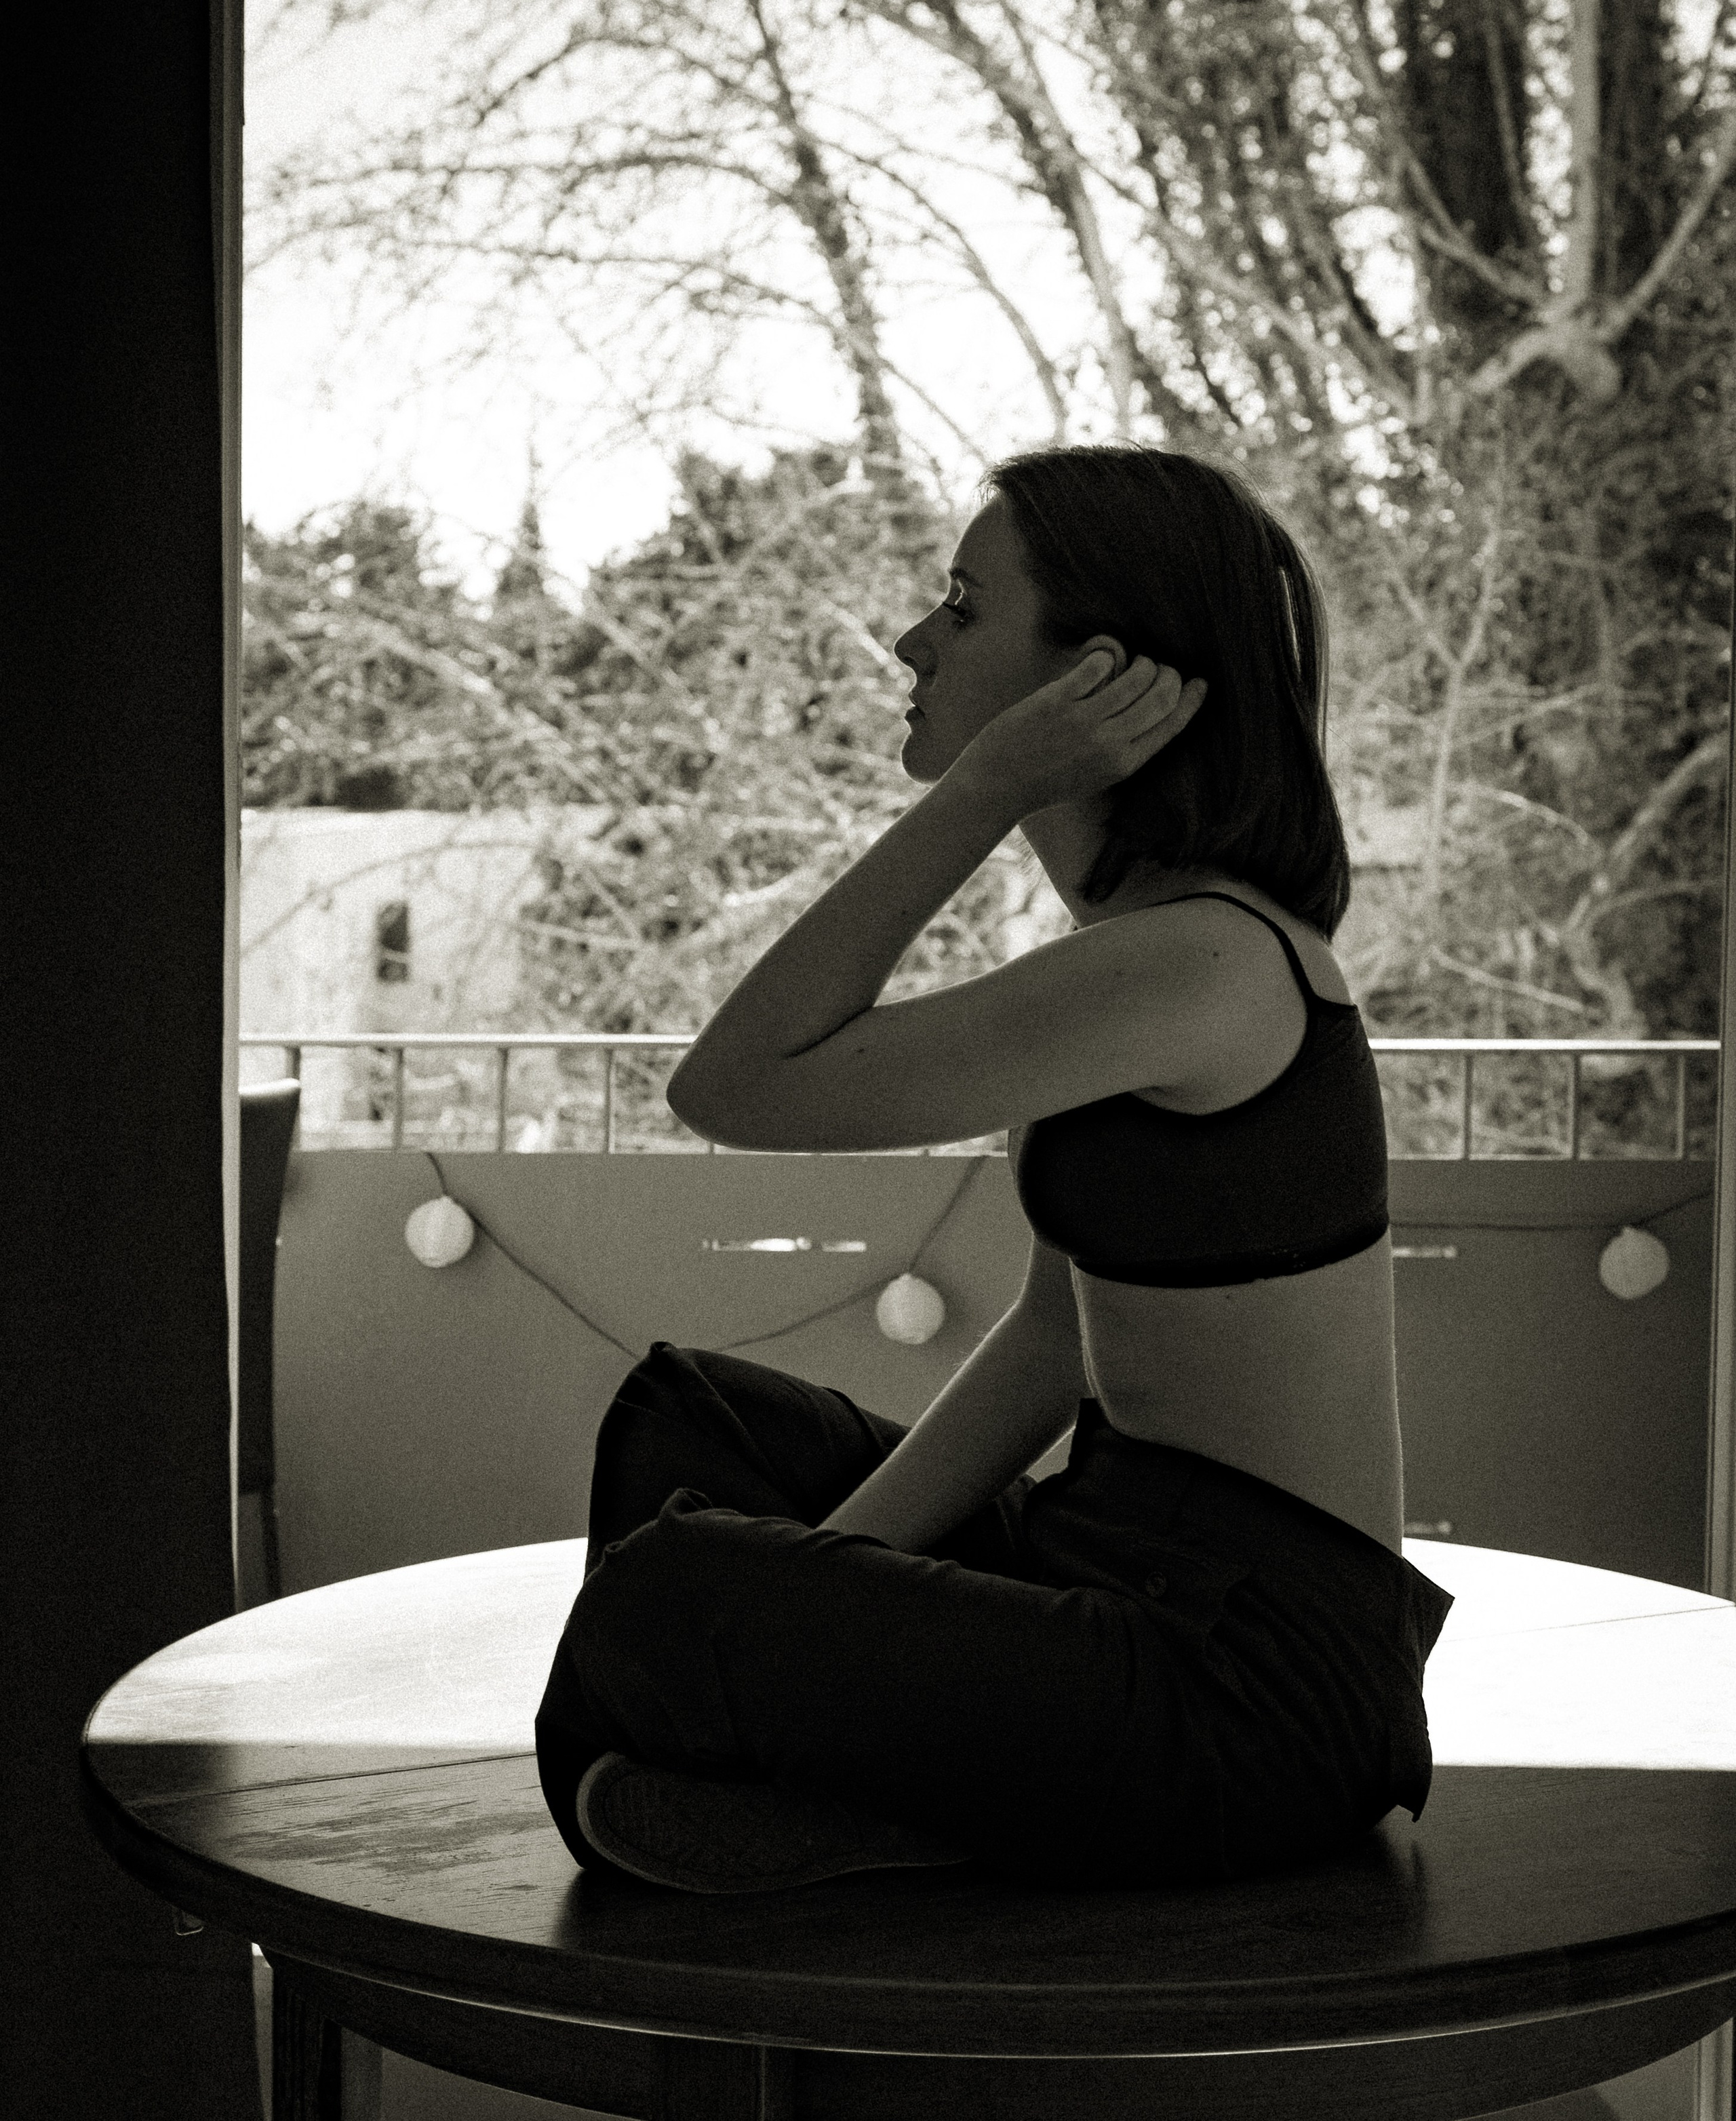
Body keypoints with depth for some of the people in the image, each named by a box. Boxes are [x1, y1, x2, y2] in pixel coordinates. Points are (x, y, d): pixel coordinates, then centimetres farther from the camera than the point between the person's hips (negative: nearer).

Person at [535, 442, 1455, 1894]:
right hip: (1135, 1558, 10)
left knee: (665, 1599, -24)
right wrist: (826, 1572, 1)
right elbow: (1056, 1335, 10)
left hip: (1263, 1684, -10)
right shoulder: (1152, 930, 9)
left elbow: (735, 1089, -18)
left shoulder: (1194, 966, -23)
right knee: (684, 1419, 18)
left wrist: (980, 792, -18)